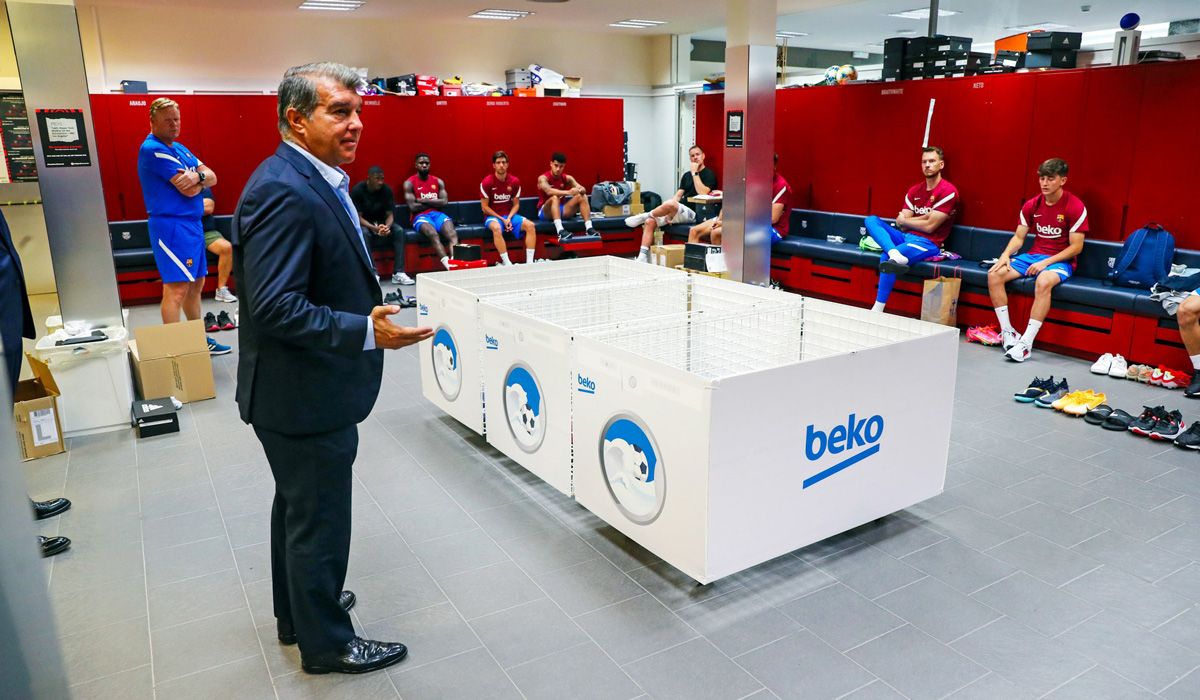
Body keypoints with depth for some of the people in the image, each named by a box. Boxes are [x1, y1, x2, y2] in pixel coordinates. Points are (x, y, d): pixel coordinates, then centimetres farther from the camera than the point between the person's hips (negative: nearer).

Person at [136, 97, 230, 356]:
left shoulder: (180, 148, 16)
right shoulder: (153, 149, -12)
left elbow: (212, 178, 9)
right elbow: (189, 190, -18)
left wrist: (198, 175, -14)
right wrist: (201, 178, 3)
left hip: (192, 223, 10)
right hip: (172, 225, -10)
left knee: (196, 284, 15)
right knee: (177, 288, -11)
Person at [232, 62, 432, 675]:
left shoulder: (317, 181, 8)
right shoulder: (283, 192, -25)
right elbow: (276, 307, -30)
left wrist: (368, 310, 16)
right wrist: (366, 332, -30)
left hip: (302, 390, 11)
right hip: (305, 395, -11)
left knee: (298, 506, 25)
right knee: (319, 520, 7)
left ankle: (298, 611, 47)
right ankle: (326, 642, 28)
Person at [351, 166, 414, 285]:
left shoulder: (386, 190, -8)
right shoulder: (357, 190, -16)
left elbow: (390, 215, -8)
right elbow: (358, 217, -18)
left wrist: (386, 227, -32)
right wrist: (374, 228, -35)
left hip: (382, 222, 3)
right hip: (363, 223, -3)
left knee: (399, 230, -25)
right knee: (364, 233, -37)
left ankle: (398, 273, -28)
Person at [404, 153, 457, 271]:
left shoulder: (438, 181, 17)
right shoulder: (410, 183, 5)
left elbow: (444, 202, 3)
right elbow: (413, 207, -6)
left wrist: (423, 200, -3)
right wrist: (433, 202, 2)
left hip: (437, 214, 4)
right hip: (420, 216, -3)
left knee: (453, 234, -30)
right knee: (433, 234, -37)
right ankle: (447, 263, -54)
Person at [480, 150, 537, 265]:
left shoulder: (514, 181, 0)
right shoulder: (486, 182, -10)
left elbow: (516, 204, 7)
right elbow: (485, 207, -7)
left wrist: (509, 218, -12)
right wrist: (502, 219, -14)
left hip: (509, 215, 4)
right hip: (492, 216, -4)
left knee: (530, 225, -21)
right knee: (496, 228, -38)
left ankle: (529, 262, -23)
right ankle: (507, 263, -38)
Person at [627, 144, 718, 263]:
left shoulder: (709, 174, 3)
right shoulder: (686, 175, 24)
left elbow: (702, 193, -15)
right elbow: (678, 195, 16)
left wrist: (695, 173, -9)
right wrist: (669, 212, -3)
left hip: (693, 213, -7)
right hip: (678, 211, 7)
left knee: (670, 204, -37)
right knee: (650, 222, -14)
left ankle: (643, 216, -14)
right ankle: (642, 257, -16)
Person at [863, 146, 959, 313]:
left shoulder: (948, 191, -8)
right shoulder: (914, 190, 14)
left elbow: (929, 226, -14)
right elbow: (902, 224, 5)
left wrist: (904, 220, 0)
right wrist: (926, 216, -8)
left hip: (927, 243, -8)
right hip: (906, 237, 8)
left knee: (886, 258, -32)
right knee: (871, 220, -10)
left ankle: (878, 309, -28)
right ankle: (895, 255, -36)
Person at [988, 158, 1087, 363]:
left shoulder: (1075, 207, -9)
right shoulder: (1032, 205, 6)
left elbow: (1076, 247, -11)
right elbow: (1018, 237, 9)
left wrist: (1046, 262, -21)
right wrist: (1006, 255, -11)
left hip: (1060, 260, -5)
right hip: (1033, 254, 6)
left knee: (1043, 281, -39)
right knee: (994, 274, -18)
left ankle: (1026, 342, -37)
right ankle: (1007, 331, -14)